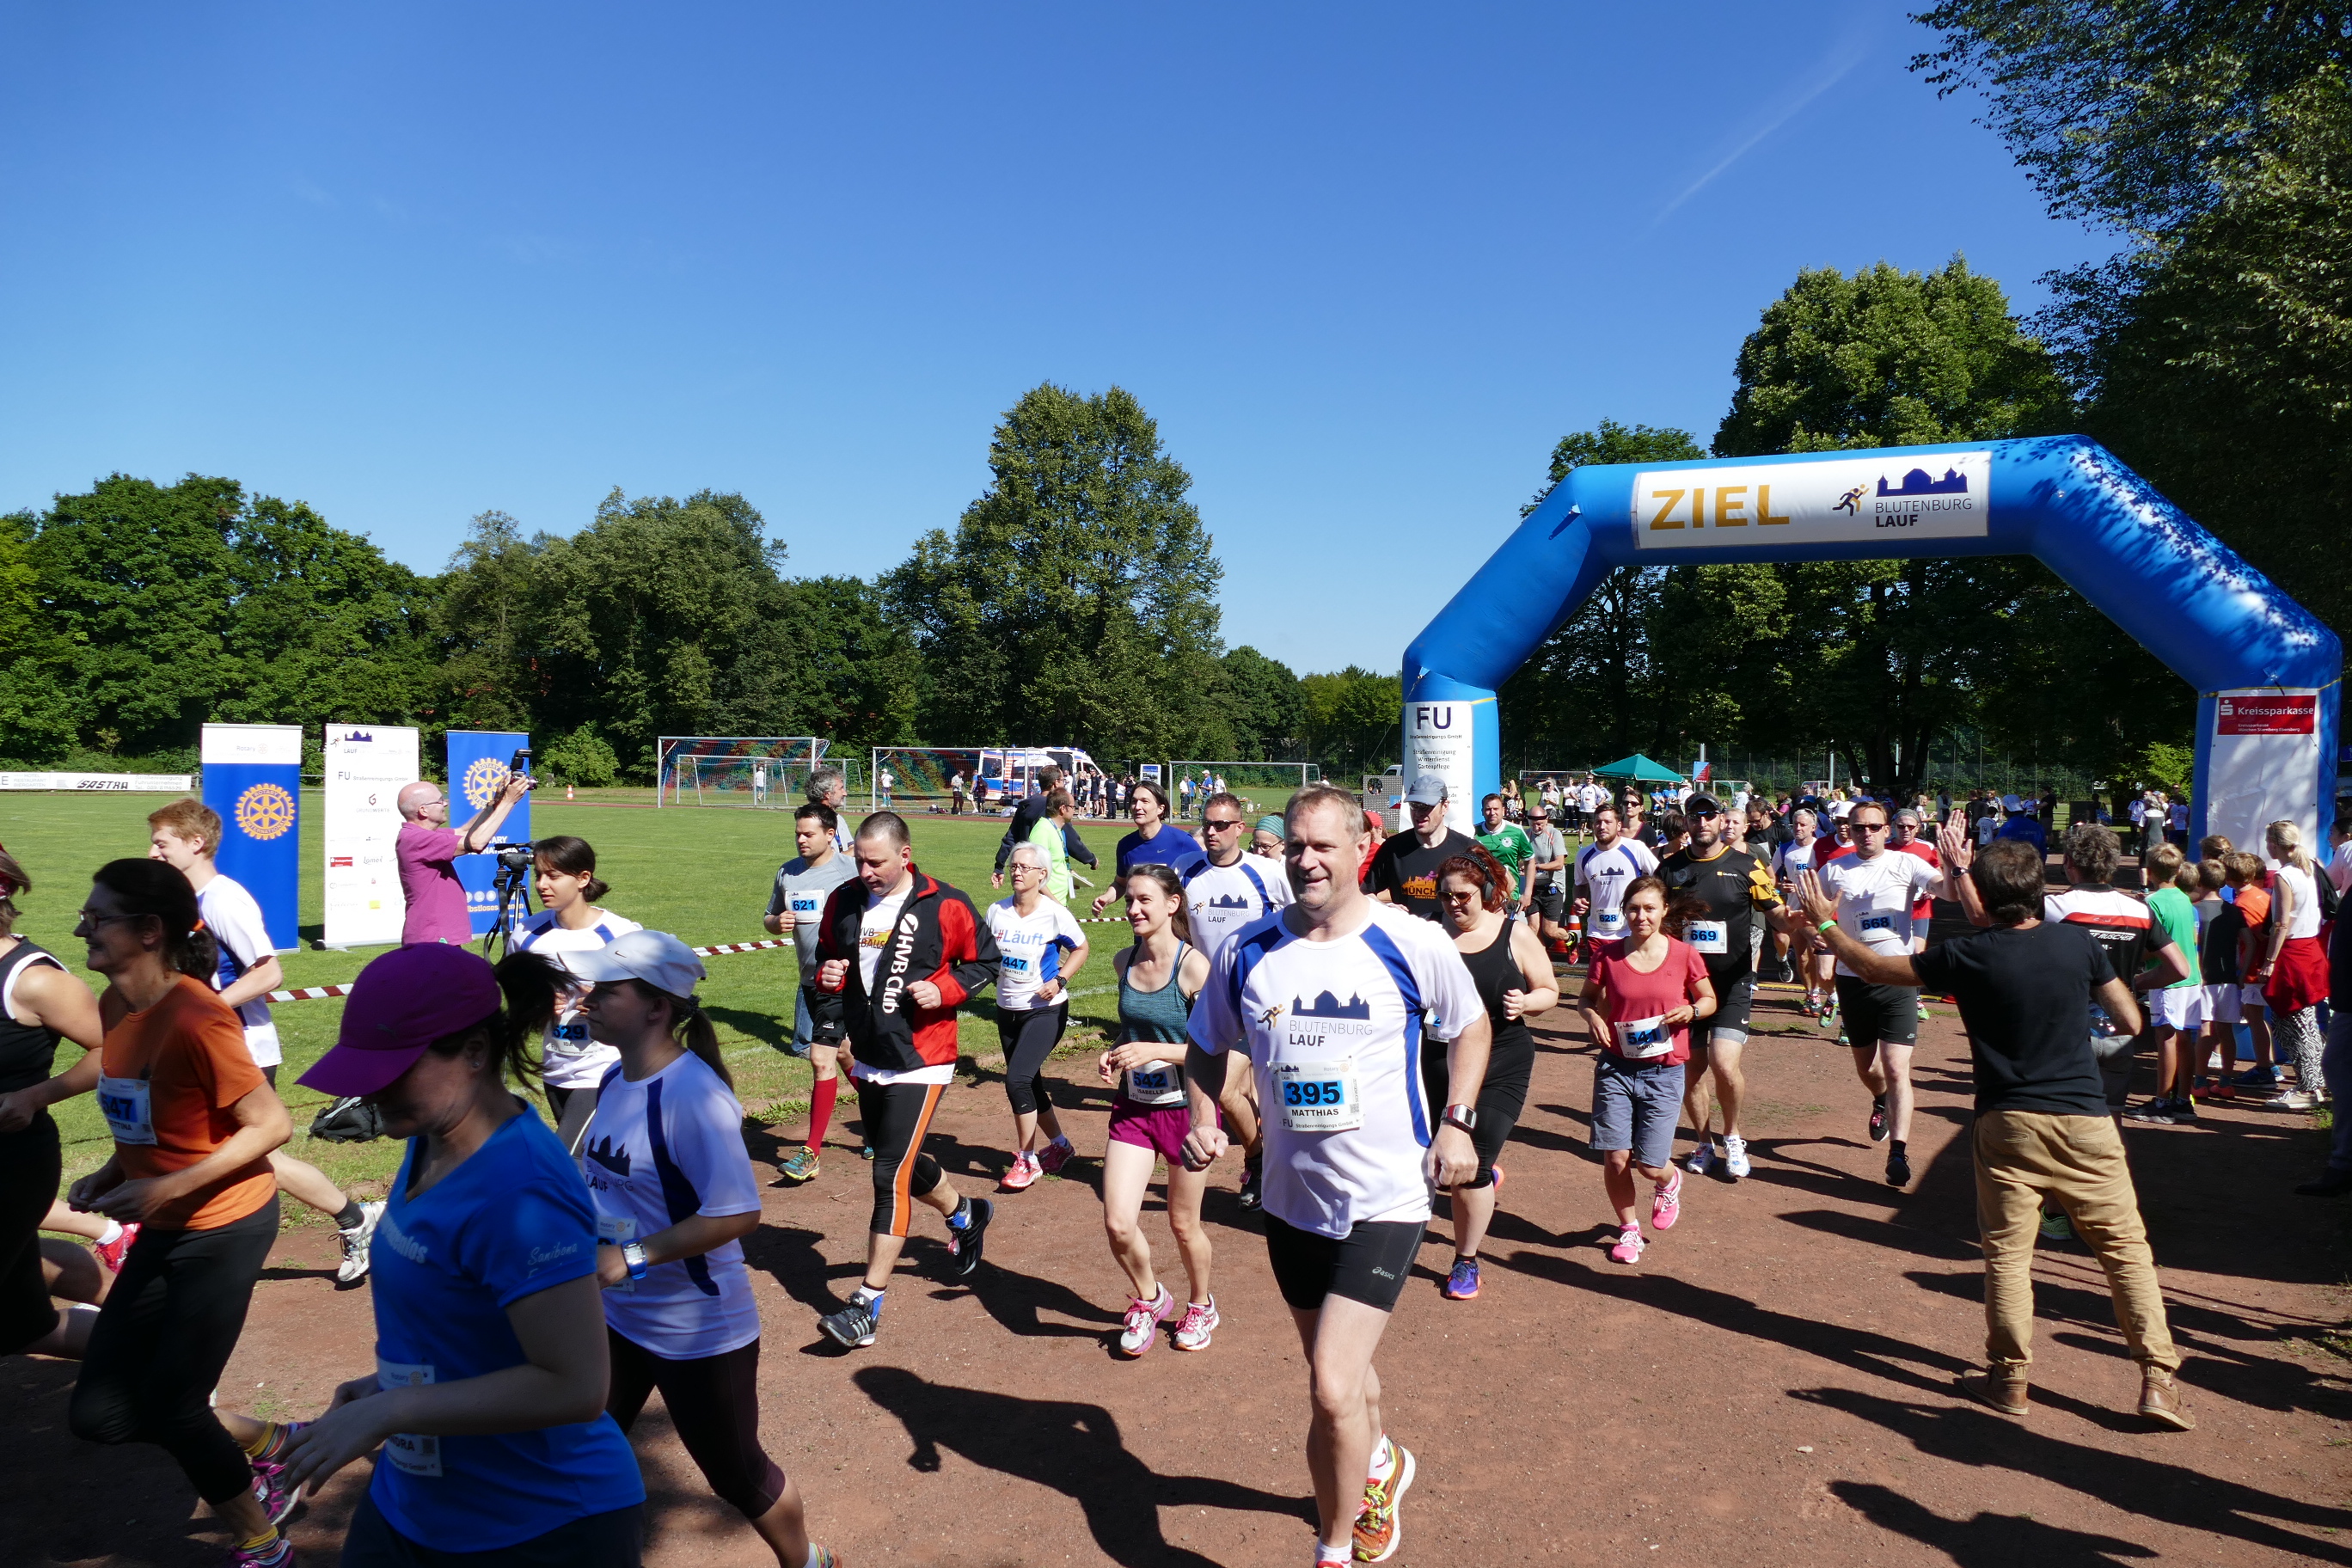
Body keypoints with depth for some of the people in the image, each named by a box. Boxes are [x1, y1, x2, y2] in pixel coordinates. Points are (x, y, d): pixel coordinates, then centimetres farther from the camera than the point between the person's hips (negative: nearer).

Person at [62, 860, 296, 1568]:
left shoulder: (195, 1019, -25)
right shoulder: (115, 1006, 1)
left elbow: (272, 1124, -21)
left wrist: (166, 1189, -25)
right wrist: (112, 1174, -2)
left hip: (224, 1228, -8)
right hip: (163, 1231, 8)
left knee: (172, 1408, 2)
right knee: (99, 1413, 9)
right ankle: (273, 1448, 30)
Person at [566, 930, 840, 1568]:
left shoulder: (692, 1093, -27)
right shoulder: (615, 1080, 0)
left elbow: (738, 1213, -31)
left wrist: (633, 1258, -29)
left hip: (698, 1331, -7)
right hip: (616, 1317, 8)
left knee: (737, 1476, 12)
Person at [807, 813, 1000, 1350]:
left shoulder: (945, 906, -13)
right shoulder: (843, 902, 1)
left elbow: (985, 961, -2)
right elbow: (824, 958, 15)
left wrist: (944, 990, -19)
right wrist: (826, 977, -8)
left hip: (920, 1062, -6)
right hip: (867, 1059, 7)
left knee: (891, 1175, -10)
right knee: (900, 1163, 20)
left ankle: (867, 1305, -2)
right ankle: (965, 1214, 49)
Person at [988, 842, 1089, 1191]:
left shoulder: (1055, 913, -14)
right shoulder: (997, 911, -1)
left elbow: (1081, 948, 0)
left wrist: (1060, 981, -13)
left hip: (1045, 1011, -6)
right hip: (1007, 1011, 6)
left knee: (1017, 1080, -18)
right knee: (1030, 1084, 13)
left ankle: (1027, 1160, -2)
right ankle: (1060, 1144, 36)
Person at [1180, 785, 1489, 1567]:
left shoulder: (1414, 943, -12)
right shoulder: (1246, 951, -5)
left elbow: (1470, 1027, 5)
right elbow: (1207, 1046, 10)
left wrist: (1458, 1121, -6)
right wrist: (1204, 1118, -7)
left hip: (1387, 1200, -4)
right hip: (1292, 1198, 4)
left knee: (1332, 1389, -13)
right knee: (1338, 1370, 23)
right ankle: (1381, 1461, 56)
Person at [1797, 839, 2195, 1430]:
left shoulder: (1967, 955, -9)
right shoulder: (2078, 942, -5)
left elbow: (1876, 968, 2)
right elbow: (2131, 1020, 6)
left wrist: (1826, 923, 16)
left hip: (2007, 1122, -1)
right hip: (2084, 1120, 1)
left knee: (2006, 1252, 9)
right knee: (2125, 1246, 10)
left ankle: (2010, 1377, 17)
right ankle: (2158, 1379, 10)